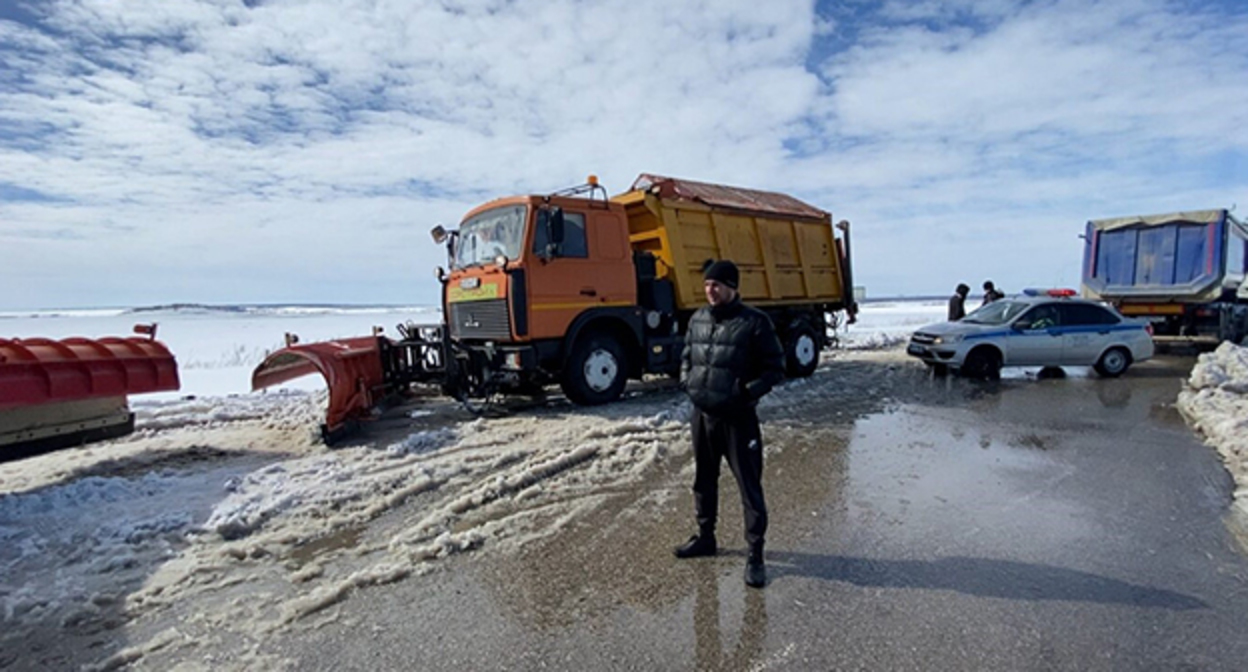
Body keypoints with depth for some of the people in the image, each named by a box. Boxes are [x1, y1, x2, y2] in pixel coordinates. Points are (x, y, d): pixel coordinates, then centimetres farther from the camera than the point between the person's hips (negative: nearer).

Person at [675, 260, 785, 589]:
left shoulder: (754, 322, -11)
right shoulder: (697, 319, 6)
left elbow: (775, 368, -7)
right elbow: (687, 356, 21)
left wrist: (749, 392, -18)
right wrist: (686, 382, 4)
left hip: (738, 417, -6)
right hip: (702, 414, 6)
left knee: (749, 486, 1)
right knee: (704, 480, 19)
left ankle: (755, 554, 15)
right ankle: (705, 536, 38)